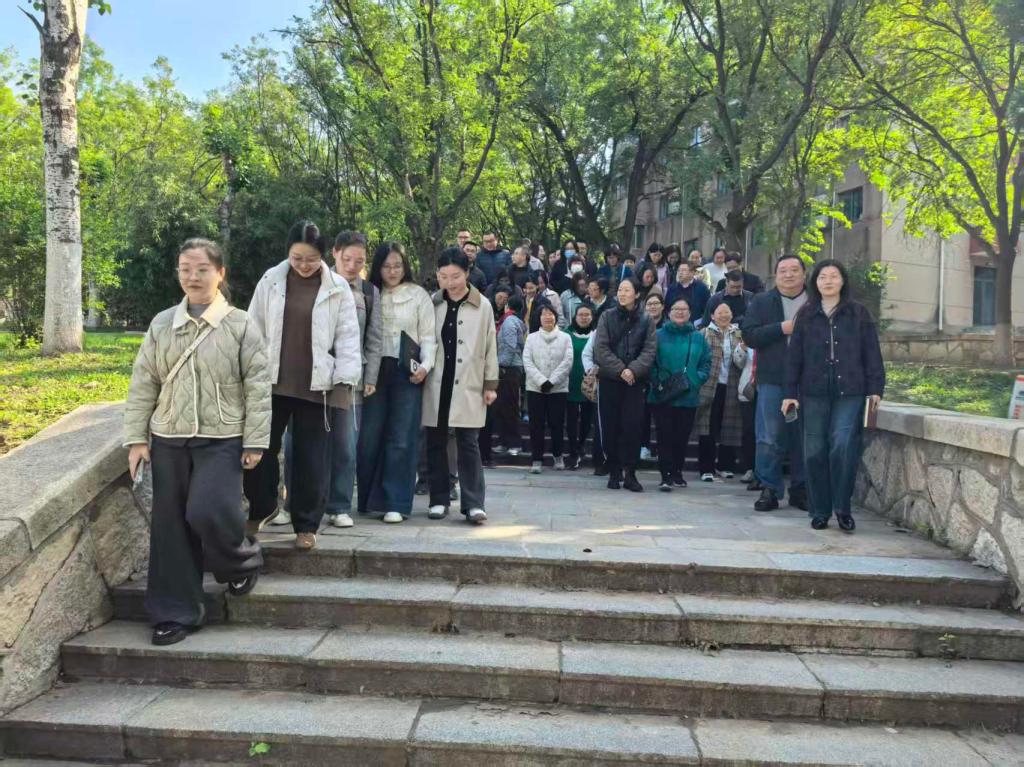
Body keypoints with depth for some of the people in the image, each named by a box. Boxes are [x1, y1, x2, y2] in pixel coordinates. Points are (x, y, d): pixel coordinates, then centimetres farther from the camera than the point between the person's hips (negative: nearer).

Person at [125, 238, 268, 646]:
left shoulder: (240, 325, -3)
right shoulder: (161, 324, 6)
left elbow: (257, 387, -3)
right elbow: (142, 385, 8)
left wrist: (255, 441, -7)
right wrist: (136, 438, 2)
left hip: (221, 440, -3)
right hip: (168, 440, 4)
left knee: (207, 512, -17)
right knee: (171, 527, 5)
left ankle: (241, 563, 17)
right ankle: (176, 613, 17)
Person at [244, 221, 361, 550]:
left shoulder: (338, 288, -1)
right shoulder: (270, 281, 3)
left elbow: (348, 336, 0)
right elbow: (254, 329, 7)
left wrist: (346, 381, -6)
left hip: (316, 385, -2)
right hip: (271, 381, 2)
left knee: (311, 458, 4)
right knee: (261, 448, 9)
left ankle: (306, 524, 16)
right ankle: (261, 509, 32)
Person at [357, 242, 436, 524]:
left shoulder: (419, 295, 6)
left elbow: (428, 336, 3)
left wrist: (425, 365, -13)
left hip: (407, 373, -2)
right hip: (375, 371, 2)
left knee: (401, 439, -2)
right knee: (369, 438, 3)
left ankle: (396, 504, 3)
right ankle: (368, 499, 17)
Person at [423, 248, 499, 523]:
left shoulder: (482, 306, 1)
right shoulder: (431, 304, 4)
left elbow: (490, 347, 4)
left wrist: (491, 384, 2)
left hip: (468, 386, -2)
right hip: (436, 385, 2)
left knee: (468, 444, -2)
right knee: (436, 444, 7)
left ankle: (473, 503, -2)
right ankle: (439, 499, 16)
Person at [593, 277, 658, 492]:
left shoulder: (646, 320, 4)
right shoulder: (607, 317, 4)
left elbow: (649, 350, -2)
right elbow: (601, 347, -4)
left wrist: (633, 370, -17)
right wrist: (619, 370, -13)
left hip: (635, 381, 0)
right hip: (609, 380, 0)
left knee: (632, 427, -3)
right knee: (610, 427, 2)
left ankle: (630, 473, 3)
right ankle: (614, 472, 11)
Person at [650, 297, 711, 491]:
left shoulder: (698, 338, 8)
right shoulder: (659, 336, 2)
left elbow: (706, 363, 7)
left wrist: (696, 380, -8)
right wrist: (657, 380, -13)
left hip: (688, 397, 2)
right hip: (663, 397, -2)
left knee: (682, 436, 9)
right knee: (665, 435, -5)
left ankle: (677, 472, 24)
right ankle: (666, 476, -4)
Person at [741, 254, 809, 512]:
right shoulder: (761, 302, 8)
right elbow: (749, 336, -2)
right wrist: (781, 328, -11)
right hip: (773, 381, -1)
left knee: (805, 438, 7)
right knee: (770, 438, -1)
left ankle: (801, 490, 18)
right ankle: (768, 489, 7)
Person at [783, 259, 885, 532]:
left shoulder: (858, 313, 7)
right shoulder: (805, 315, 11)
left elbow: (872, 353, 5)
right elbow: (794, 356, 9)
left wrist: (875, 388, -1)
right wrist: (790, 393, 4)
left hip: (849, 392, -2)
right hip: (814, 394, 2)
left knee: (843, 447, -14)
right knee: (815, 452, 2)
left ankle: (842, 508, 0)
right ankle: (820, 512, 12)